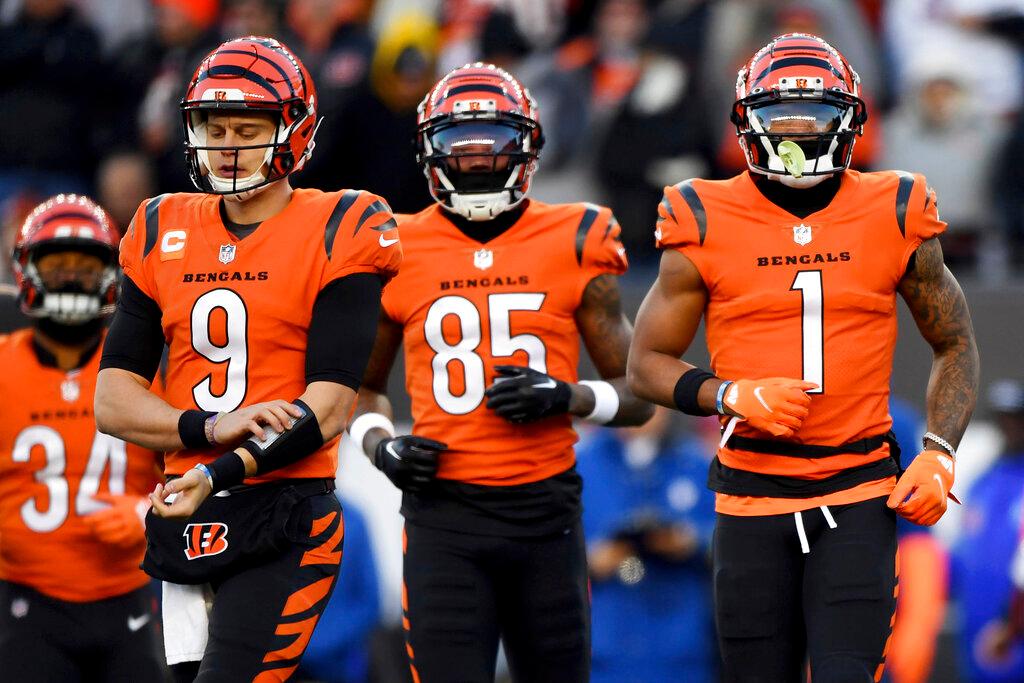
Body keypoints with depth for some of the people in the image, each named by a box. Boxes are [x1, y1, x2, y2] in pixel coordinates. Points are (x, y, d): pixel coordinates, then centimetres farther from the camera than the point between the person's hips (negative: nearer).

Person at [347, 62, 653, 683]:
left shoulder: (573, 245, 4)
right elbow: (363, 386, 20)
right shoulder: (401, 253, 6)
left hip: (546, 511, 1)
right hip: (444, 511, -1)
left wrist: (565, 397, -11)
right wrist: (381, 445, -1)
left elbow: (638, 396, 8)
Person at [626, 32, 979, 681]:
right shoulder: (706, 225, 0)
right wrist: (733, 396, -13)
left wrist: (939, 456, -1)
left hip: (859, 493, -1)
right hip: (752, 493, 1)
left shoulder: (894, 218, 2)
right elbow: (648, 364, 6)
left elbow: (955, 346, 14)